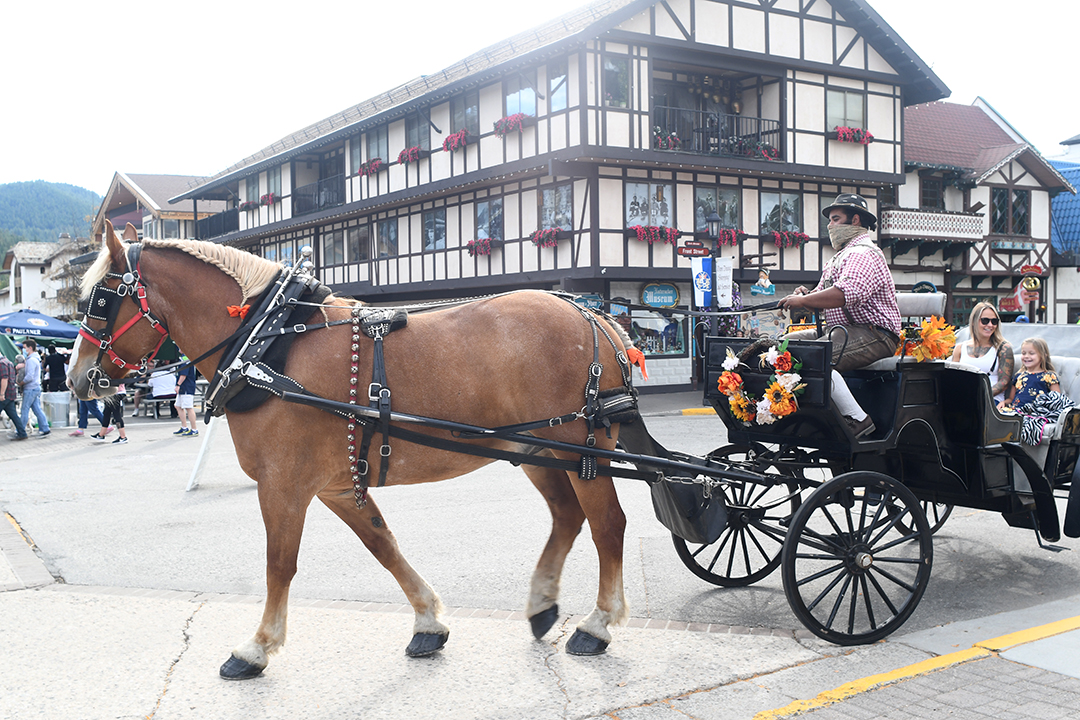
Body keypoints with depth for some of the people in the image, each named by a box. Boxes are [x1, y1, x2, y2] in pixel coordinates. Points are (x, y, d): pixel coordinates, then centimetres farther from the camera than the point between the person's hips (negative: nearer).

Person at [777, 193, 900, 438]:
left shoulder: (864, 253, -10)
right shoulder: (838, 257, 25)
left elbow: (845, 294, -27)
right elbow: (822, 296, 25)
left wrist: (802, 300, -19)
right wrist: (805, 294, 1)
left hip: (874, 335, -11)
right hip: (842, 331, 11)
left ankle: (858, 418, -26)